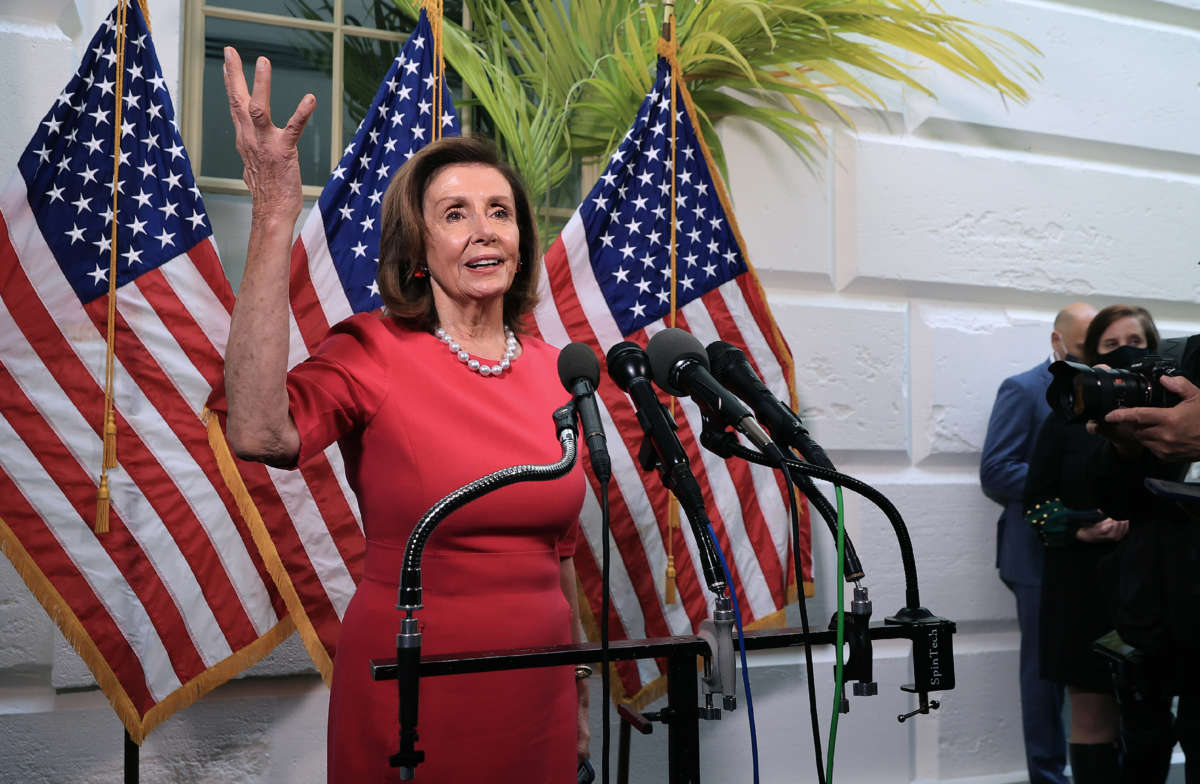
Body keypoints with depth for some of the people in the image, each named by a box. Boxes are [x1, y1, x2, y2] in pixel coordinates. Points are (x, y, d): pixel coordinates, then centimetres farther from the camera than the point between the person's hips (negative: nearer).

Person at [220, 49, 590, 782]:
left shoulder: (553, 371, 4)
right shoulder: (373, 351, -10)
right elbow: (260, 433, -32)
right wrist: (275, 218, -34)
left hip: (537, 694, 5)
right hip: (409, 700, -4)